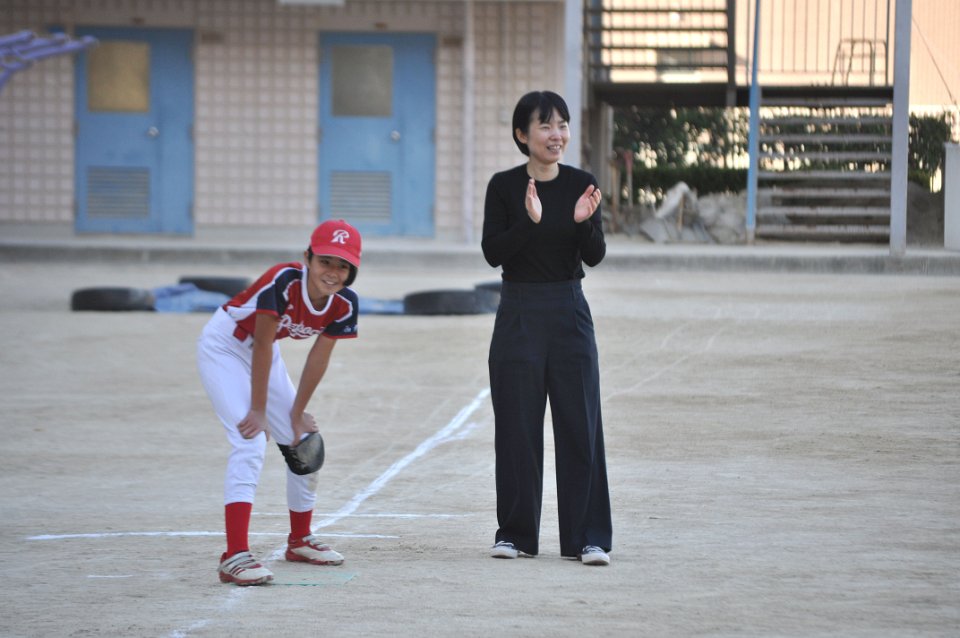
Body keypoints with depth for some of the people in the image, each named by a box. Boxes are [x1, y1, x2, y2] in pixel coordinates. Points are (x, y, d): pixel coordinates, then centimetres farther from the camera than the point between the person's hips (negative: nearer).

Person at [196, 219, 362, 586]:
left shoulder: (344, 305, -16)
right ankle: (235, 557, -29)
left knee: (305, 446, 10)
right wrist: (258, 411, -24)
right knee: (250, 443, -22)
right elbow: (262, 344, -30)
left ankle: (300, 541, 32)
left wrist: (297, 414, 0)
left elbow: (319, 357, -5)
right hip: (223, 347, -7)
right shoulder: (283, 282, -35)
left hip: (262, 354, 8)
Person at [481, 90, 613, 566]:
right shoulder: (504, 186, -2)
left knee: (580, 427, -1)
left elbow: (595, 256, -3)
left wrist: (584, 222, -22)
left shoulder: (581, 185, 2)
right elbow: (492, 252, -9)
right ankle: (515, 534, 14)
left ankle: (589, 537, 3)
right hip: (518, 316, -1)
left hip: (569, 313, 1)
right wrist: (530, 221, -24)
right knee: (517, 428, 3)